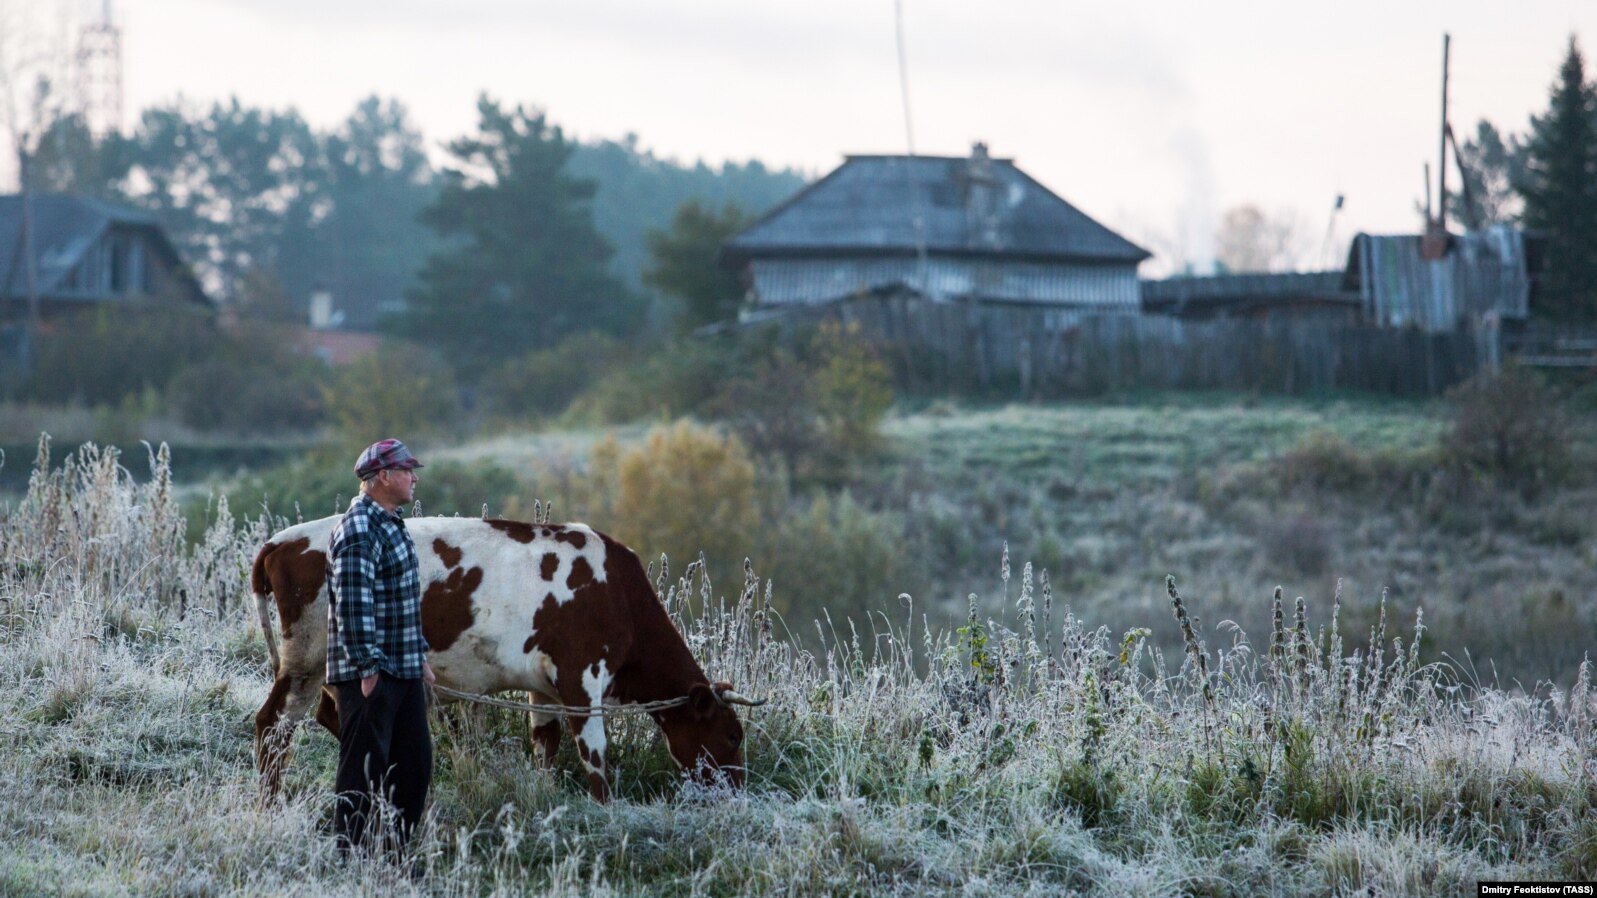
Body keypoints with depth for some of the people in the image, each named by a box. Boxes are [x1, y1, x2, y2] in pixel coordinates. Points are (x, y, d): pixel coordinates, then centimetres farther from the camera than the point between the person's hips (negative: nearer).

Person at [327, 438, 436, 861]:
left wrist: (420, 655, 23)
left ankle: (397, 846, 20)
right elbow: (353, 603, -21)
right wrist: (367, 667, -23)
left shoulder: (392, 525, 17)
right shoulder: (359, 531, -15)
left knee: (414, 762, 12)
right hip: (370, 672, -10)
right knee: (365, 766, -6)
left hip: (405, 669, 10)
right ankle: (350, 854, -1)